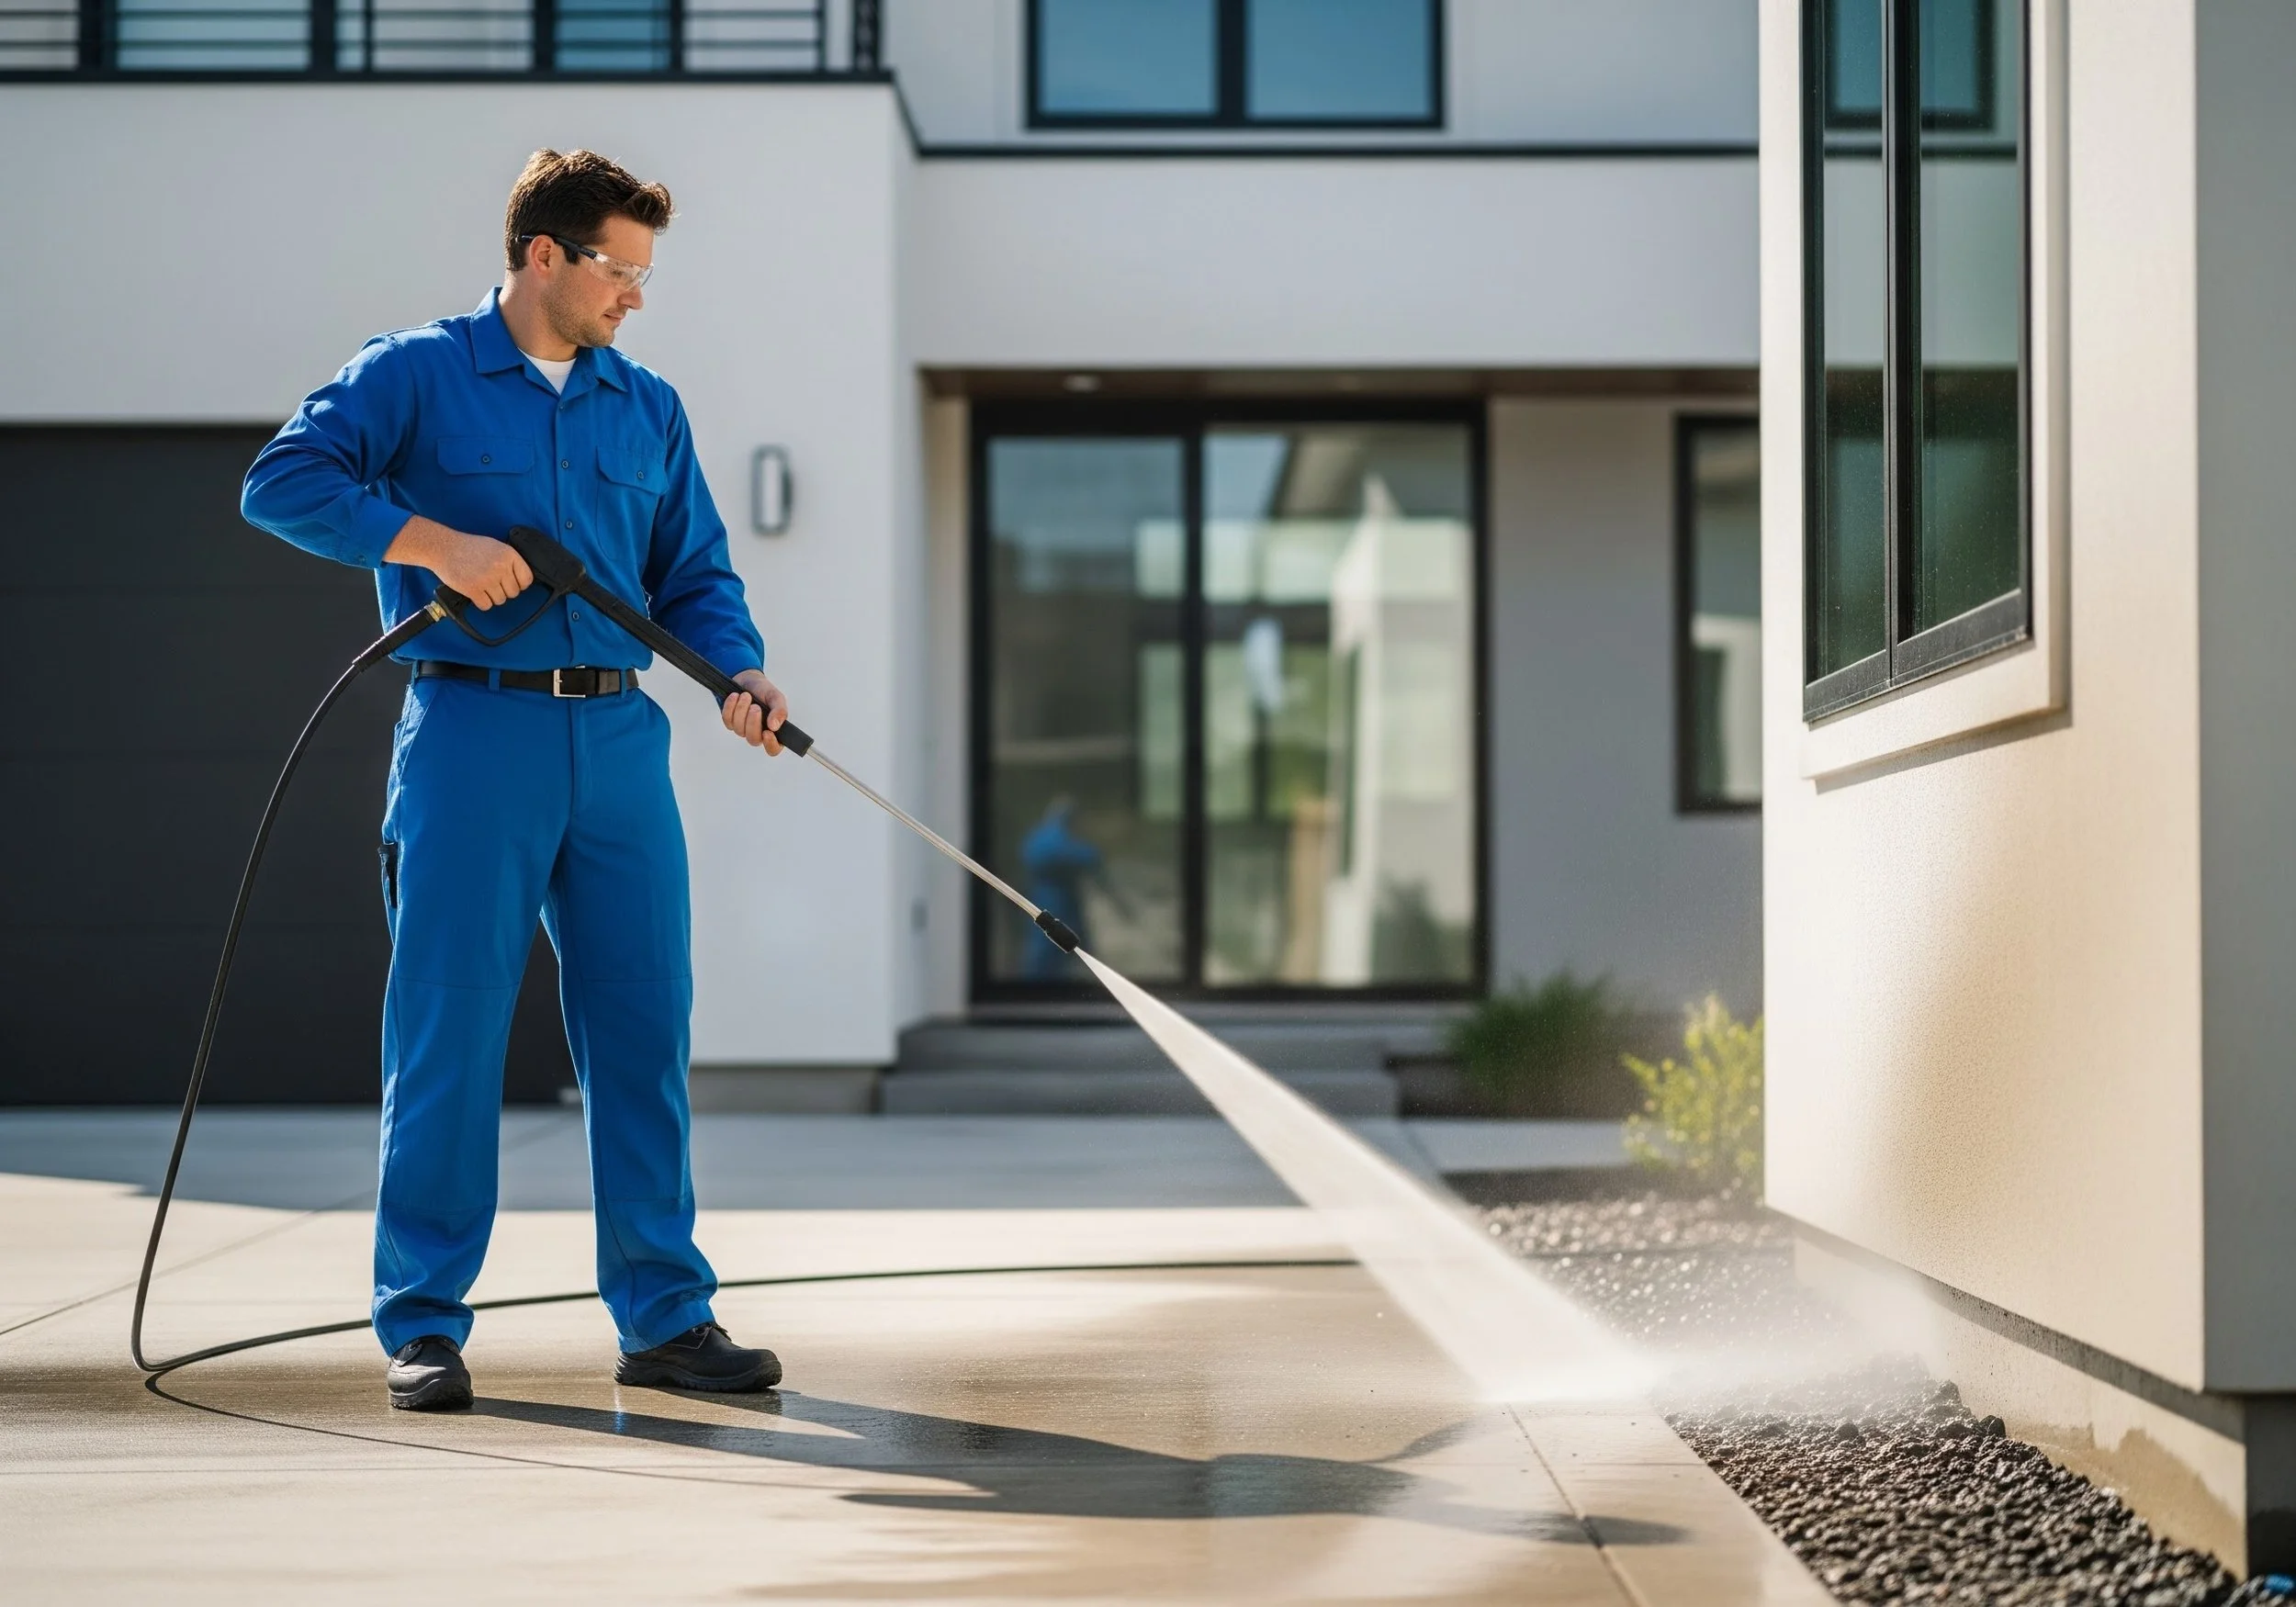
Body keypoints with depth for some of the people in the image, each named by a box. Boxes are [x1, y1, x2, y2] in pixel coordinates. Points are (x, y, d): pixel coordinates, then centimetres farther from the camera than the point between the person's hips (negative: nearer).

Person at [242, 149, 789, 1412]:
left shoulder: (648, 408, 16)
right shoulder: (414, 374, 2)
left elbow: (694, 574, 17)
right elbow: (281, 480, -7)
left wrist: (740, 671, -3)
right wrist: (434, 540, -18)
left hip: (620, 739, 4)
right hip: (473, 733, -4)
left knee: (643, 1028, 4)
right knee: (448, 1030, -2)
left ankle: (664, 1317, 13)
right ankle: (422, 1324, 8)